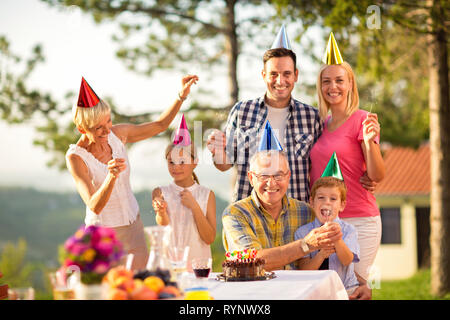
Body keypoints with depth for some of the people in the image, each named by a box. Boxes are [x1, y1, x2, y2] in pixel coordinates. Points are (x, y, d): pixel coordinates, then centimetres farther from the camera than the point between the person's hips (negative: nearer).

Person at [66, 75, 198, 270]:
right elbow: (94, 206, -31)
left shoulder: (116, 134, -7)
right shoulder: (75, 157, -21)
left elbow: (159, 125, 7)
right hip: (103, 236, -5)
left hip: (134, 227, 5)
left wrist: (181, 96, -8)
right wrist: (111, 176, -48)